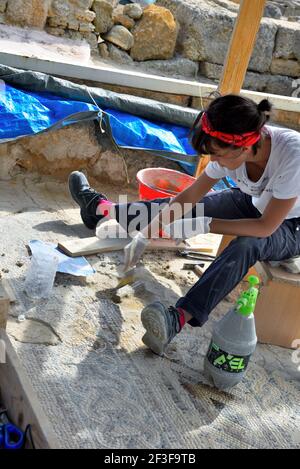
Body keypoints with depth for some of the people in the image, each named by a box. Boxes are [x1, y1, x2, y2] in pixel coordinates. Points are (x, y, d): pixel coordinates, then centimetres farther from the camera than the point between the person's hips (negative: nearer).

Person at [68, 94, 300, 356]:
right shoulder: (232, 149, -22)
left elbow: (266, 226, -32)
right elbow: (191, 195, -13)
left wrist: (206, 224, -31)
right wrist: (145, 235, -15)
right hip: (252, 203, 5)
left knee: (246, 245, -37)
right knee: (182, 205, -6)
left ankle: (178, 318, -43)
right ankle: (101, 208, 11)